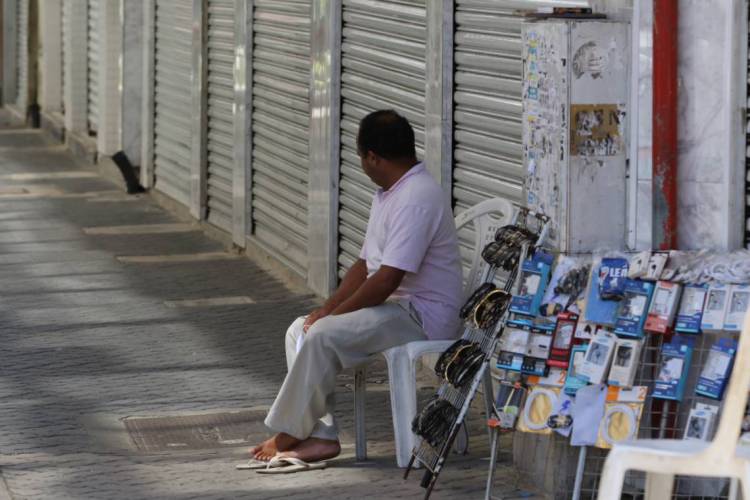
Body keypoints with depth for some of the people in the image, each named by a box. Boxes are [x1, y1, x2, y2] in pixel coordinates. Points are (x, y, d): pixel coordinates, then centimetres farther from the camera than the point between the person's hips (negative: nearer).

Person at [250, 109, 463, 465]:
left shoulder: (417, 198, -20)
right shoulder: (389, 194, 15)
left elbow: (386, 280, -25)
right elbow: (364, 265, 18)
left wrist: (332, 315, -15)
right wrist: (325, 310, 4)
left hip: (423, 315, -11)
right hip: (394, 306, 11)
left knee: (323, 336, -26)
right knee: (300, 329, 1)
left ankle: (289, 433, -12)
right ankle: (320, 436, -8)